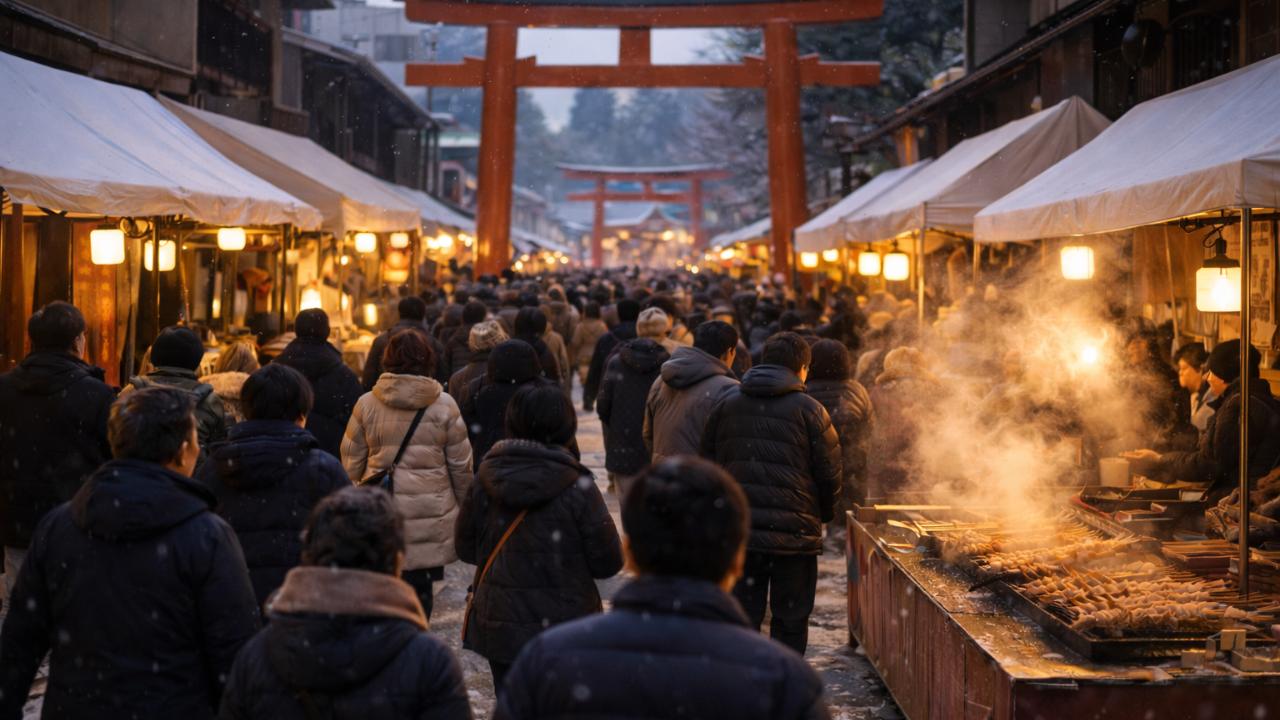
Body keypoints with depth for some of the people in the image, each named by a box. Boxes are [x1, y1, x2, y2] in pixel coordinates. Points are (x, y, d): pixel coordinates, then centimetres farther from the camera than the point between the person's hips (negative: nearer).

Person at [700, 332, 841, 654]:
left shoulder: (726, 403, 7)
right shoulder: (808, 410, -5)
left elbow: (708, 462, 9)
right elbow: (830, 472, -4)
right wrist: (824, 515, 14)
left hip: (736, 531, 3)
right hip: (793, 534, -3)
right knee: (790, 622, 8)